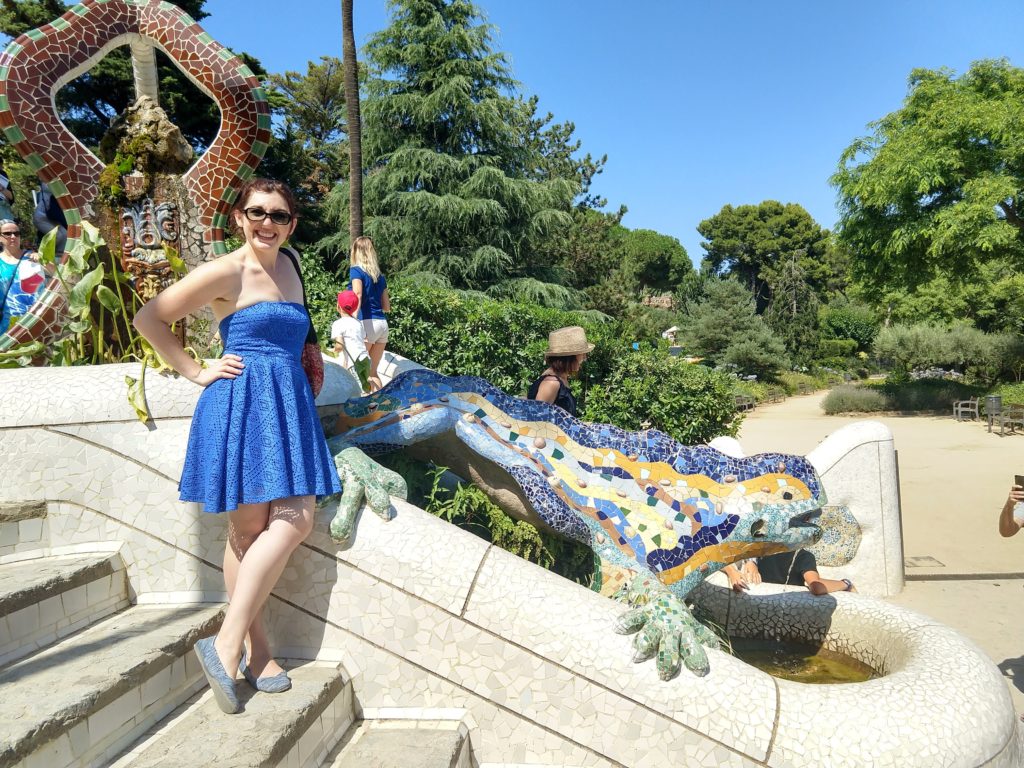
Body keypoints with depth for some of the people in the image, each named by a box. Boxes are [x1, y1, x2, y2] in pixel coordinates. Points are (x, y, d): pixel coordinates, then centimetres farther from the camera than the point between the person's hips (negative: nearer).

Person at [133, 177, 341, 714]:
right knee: (248, 529, -4)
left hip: (289, 406, 6)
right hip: (240, 403, -6)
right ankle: (232, 645, 8)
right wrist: (197, 372, -2)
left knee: (294, 523, -3)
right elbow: (149, 318, -3)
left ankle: (236, 643, 7)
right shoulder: (225, 272, -6)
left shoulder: (288, 266, 14)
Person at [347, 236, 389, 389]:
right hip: (382, 323, 6)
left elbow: (358, 294, -17)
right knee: (372, 371, 12)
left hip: (367, 323, -6)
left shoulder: (356, 270, 0)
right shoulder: (380, 275, 18)